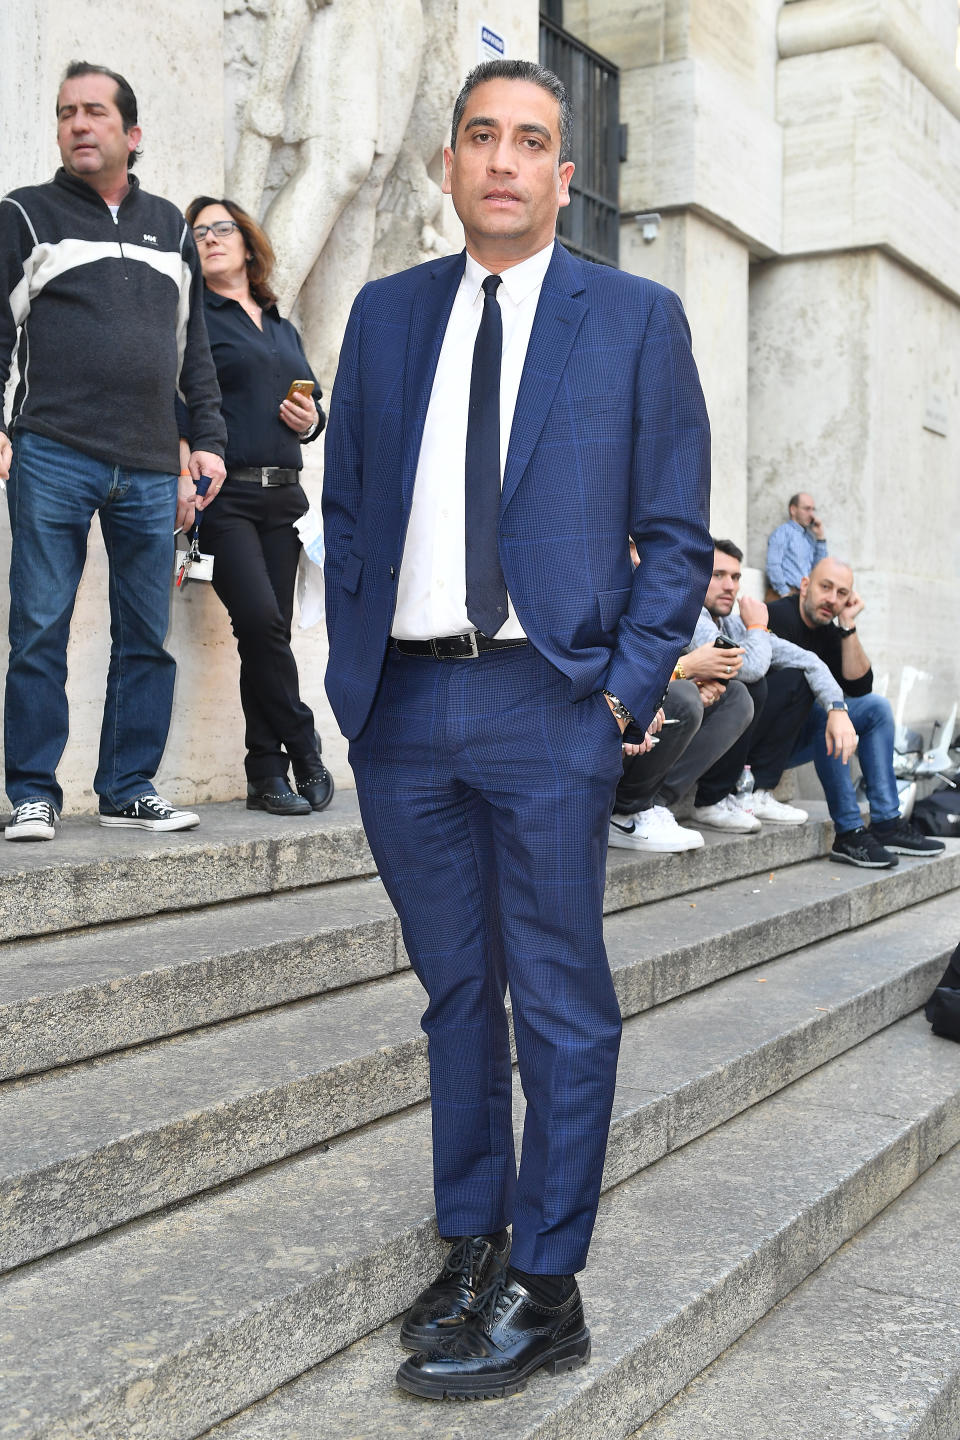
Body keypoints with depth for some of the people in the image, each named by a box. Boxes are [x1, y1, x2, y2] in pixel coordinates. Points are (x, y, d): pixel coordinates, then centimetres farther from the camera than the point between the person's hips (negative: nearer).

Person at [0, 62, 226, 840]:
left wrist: (209, 438, 12)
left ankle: (130, 789, 14)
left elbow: (195, 344, 21)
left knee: (147, 638, 4)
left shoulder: (170, 227, 19)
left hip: (151, 469, 4)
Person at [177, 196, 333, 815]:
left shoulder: (283, 329, 23)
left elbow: (316, 404, 27)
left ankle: (268, 776, 6)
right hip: (224, 493, -5)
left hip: (281, 496, 5)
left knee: (271, 631, 1)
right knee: (261, 621, -19)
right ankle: (304, 748, -2)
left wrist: (311, 420, 4)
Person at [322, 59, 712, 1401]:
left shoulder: (636, 317, 4)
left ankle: (542, 1291, 12)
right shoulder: (386, 312, 13)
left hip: (549, 703, -3)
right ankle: (471, 1248, 28)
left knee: (561, 1009, 1)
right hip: (402, 707, 4)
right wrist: (354, 664, 5)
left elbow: (675, 533, 3)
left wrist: (626, 688, -7)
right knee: (456, 990, 14)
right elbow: (345, 509, 15)